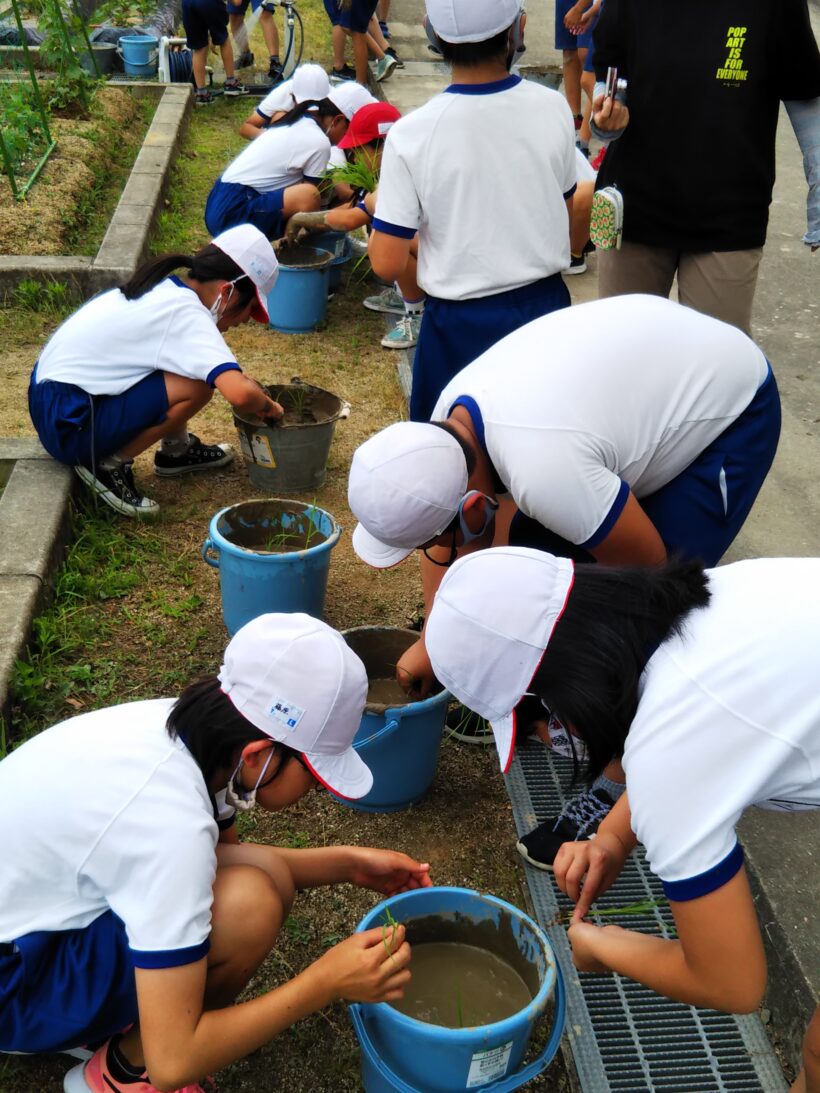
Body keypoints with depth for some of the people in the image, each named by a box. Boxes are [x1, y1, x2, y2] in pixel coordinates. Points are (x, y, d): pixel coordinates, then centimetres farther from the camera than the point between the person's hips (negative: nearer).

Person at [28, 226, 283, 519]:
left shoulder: (165, 289, 8)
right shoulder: (187, 314, -19)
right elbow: (240, 394, -31)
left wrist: (247, 385, 13)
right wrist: (267, 406, -10)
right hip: (69, 423, -9)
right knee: (196, 386, -19)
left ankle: (175, 450, 24)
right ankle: (110, 464, -6)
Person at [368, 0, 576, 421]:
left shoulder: (411, 134, -16)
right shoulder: (553, 109, -7)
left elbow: (387, 264, -13)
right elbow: (566, 216, 8)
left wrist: (377, 208, 6)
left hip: (462, 323, -3)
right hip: (546, 310, 3)